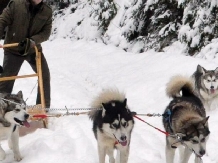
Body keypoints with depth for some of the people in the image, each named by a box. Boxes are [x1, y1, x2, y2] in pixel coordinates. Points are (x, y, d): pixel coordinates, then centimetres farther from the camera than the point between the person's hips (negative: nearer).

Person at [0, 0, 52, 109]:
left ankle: (44, 107, 16)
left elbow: (46, 32, -10)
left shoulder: (47, 11, -9)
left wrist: (32, 41, -28)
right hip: (13, 49, -2)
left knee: (45, 75, 2)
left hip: (33, 49, 3)